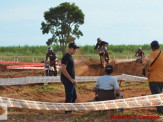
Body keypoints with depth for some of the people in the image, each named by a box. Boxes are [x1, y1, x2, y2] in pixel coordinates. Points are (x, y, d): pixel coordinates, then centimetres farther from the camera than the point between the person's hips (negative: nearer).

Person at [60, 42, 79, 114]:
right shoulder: (66, 57, -16)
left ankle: (70, 110, 23)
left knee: (74, 96, 15)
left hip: (71, 80, 10)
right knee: (69, 97, -7)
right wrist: (71, 79, -21)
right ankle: (67, 111, -1)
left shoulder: (70, 57, 15)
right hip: (67, 80, -10)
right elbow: (63, 69, -23)